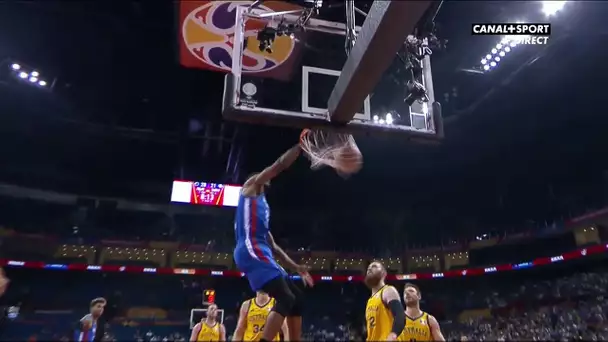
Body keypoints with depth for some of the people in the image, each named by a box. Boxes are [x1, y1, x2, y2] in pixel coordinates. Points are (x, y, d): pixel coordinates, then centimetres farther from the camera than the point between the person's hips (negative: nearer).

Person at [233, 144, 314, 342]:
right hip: (251, 250, -9)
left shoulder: (262, 205, 32)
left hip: (261, 252, 9)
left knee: (296, 298, 9)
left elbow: (273, 247, 29)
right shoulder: (251, 186, 10)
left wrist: (296, 267, 23)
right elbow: (280, 165, -1)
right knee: (286, 298, -19)